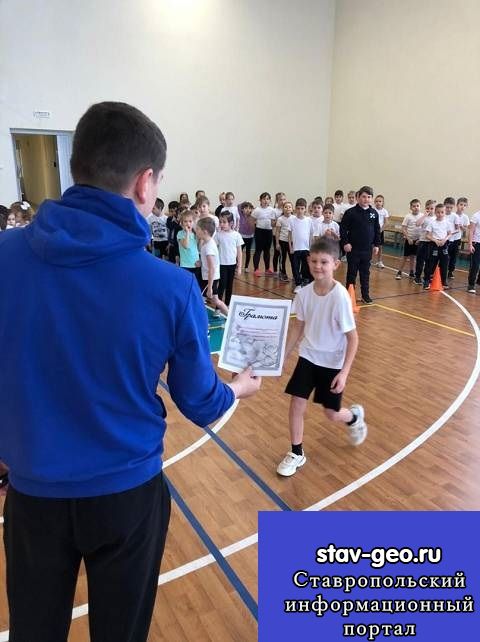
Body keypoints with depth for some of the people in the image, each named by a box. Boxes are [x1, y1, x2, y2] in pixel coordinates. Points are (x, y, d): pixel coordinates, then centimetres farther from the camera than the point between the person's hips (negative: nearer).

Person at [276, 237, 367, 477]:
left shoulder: (340, 296, -24)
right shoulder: (304, 293, -9)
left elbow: (352, 338, -18)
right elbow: (298, 328, 5)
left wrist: (344, 372, -20)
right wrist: (283, 357, 6)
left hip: (332, 362, -4)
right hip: (307, 357, 4)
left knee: (332, 413, 9)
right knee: (296, 404, 1)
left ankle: (354, 416, 44)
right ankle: (296, 454, 21)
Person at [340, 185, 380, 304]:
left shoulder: (374, 213, 5)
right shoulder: (351, 212, -8)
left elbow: (377, 230, 12)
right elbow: (343, 228, -8)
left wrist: (376, 244, 10)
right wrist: (345, 243, -14)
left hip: (367, 249, 4)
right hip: (353, 248, -4)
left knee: (365, 273, 11)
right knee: (352, 272, 6)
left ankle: (365, 295, 21)